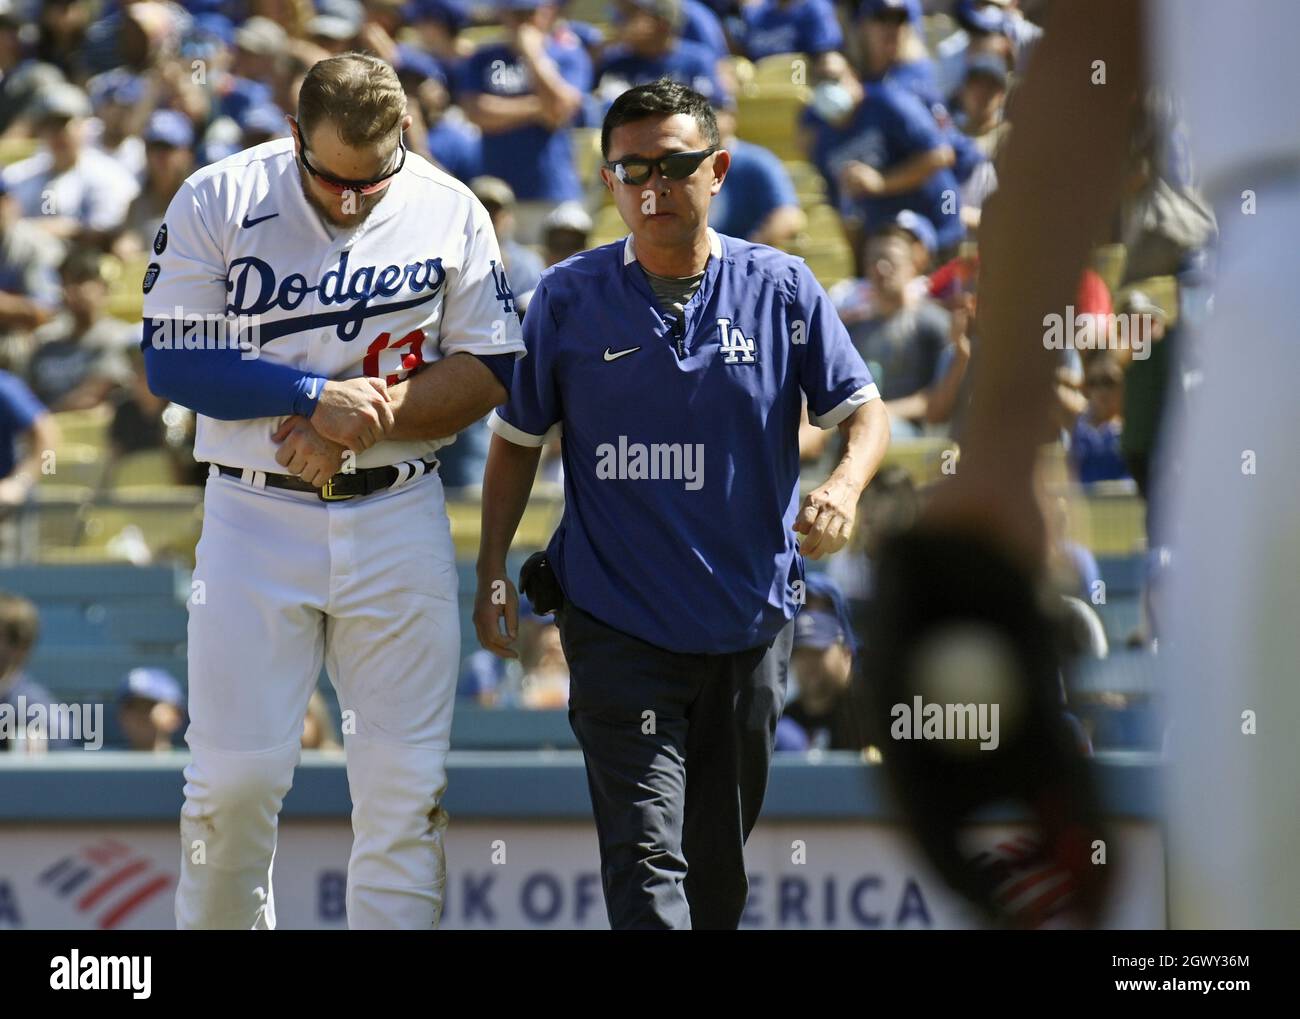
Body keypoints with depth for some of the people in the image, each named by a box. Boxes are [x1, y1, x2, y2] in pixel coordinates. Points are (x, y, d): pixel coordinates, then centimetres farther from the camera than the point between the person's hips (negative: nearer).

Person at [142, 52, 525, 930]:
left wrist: (375, 415, -14)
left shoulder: (450, 212, 0)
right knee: (235, 778, -4)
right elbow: (172, 361, -8)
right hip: (256, 518, -1)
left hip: (398, 521, 1)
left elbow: (490, 370, 1)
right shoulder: (220, 200, -5)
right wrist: (320, 395, -17)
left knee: (407, 784, -1)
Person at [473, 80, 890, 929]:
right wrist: (493, 571, 1)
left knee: (720, 859, 14)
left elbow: (862, 408, 4)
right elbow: (519, 437, 9)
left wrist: (846, 485, -18)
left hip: (750, 620, 2)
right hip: (617, 625, -2)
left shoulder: (782, 288, 1)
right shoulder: (568, 300, -1)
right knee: (647, 857, -14)